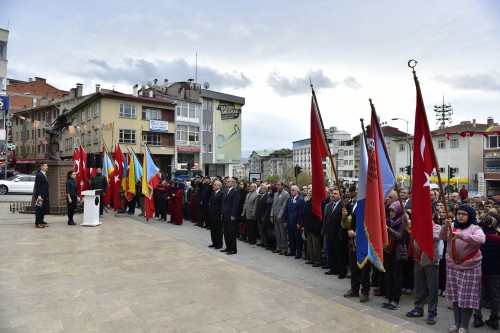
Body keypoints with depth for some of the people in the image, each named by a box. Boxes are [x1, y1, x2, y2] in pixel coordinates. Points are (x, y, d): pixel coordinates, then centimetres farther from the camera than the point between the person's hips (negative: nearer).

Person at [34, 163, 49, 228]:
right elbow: (37, 186, -16)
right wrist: (39, 195, -21)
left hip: (45, 196, 9)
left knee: (44, 209, 12)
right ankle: (37, 223, 4)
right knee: (39, 209, -2)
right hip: (40, 196, -9)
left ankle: (41, 221, 20)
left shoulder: (44, 175, 16)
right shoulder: (39, 175, -11)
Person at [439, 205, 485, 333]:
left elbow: (481, 239, -27)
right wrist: (445, 227, -28)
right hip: (452, 267, 4)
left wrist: (460, 235, -36)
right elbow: (442, 237, -9)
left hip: (470, 268, -4)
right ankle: (457, 323, 25)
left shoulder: (474, 228, -7)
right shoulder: (452, 226, 5)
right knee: (455, 296, 13)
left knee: (467, 298, 2)